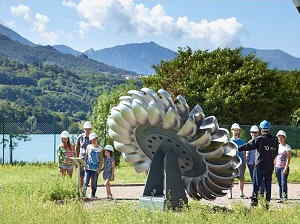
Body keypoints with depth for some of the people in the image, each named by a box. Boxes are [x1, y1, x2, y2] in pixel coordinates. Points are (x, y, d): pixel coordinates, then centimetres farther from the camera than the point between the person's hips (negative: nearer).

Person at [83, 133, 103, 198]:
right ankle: (84, 193, -2)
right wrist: (85, 165, 0)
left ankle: (93, 195, 13)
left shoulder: (100, 148, 4)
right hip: (88, 168, 0)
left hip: (95, 168, 0)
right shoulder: (88, 147, 7)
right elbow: (86, 156, 12)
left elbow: (101, 160, 5)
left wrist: (99, 168, -3)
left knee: (94, 183, 3)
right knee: (86, 181, -8)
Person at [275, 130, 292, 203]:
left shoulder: (287, 147, -5)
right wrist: (275, 167, 12)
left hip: (284, 167, -6)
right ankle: (281, 197, 10)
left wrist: (286, 168, -18)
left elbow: (288, 158, -10)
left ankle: (285, 197, -12)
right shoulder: (277, 146, 13)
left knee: (283, 182, -13)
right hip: (277, 167, 6)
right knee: (280, 183, 6)